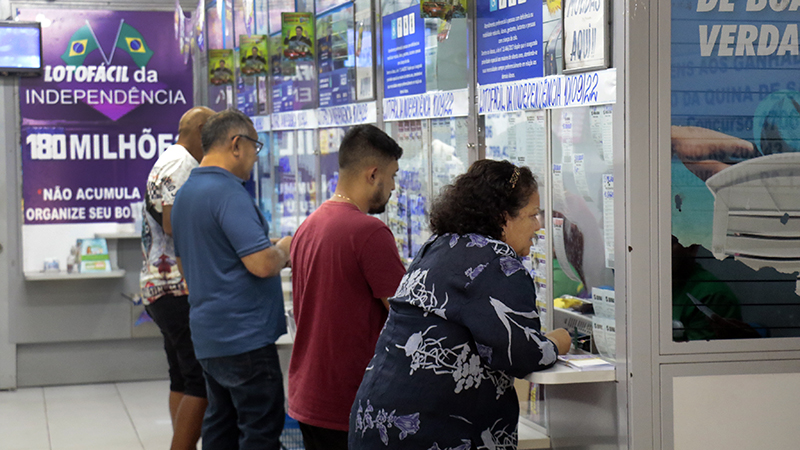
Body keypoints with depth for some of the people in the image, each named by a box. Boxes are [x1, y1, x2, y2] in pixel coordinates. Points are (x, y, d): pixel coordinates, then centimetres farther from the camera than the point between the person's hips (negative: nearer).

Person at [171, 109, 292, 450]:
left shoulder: (185, 192, 14)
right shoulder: (229, 192, -17)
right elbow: (263, 264, -24)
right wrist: (284, 249, -1)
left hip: (208, 335, 10)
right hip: (244, 336, -10)